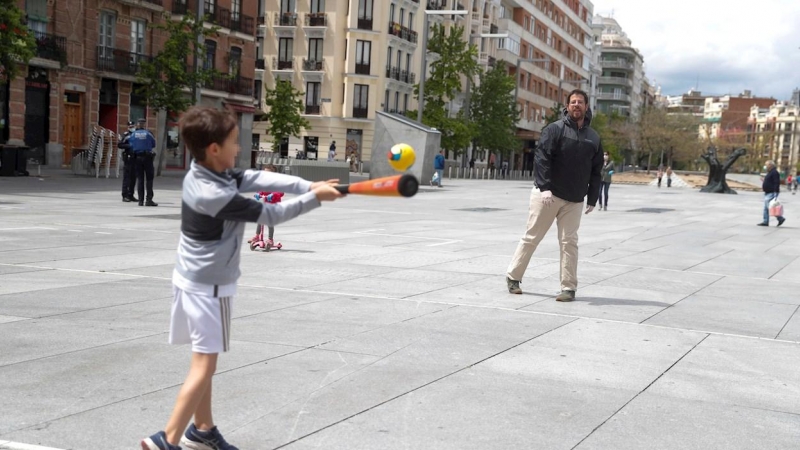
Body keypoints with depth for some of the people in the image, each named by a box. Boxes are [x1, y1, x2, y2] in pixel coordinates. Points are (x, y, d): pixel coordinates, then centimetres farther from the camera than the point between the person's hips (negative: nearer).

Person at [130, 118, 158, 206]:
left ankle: (141, 200, 4)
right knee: (149, 179, 1)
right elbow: (154, 144, 3)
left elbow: (131, 147, 2)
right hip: (147, 157, -2)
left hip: (137, 157, 2)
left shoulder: (133, 135, 2)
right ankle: (149, 199, -7)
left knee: (139, 179, 7)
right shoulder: (148, 134, -4)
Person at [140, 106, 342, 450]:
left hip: (193, 280, 10)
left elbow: (260, 179, -6)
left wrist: (309, 185, -14)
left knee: (203, 361, 17)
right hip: (209, 287, -9)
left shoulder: (202, 174, 0)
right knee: (204, 366, -5)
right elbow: (270, 215, -19)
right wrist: (314, 198, -9)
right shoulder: (216, 196, -27)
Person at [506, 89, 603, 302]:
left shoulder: (593, 137, 8)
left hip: (574, 200, 3)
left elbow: (596, 171, 12)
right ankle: (513, 276, 18)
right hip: (547, 194, -3)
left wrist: (592, 199, 8)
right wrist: (545, 187, -25)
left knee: (569, 242, 3)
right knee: (532, 237, 4)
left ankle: (569, 287, 8)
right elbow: (541, 158, -15)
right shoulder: (555, 129, -6)